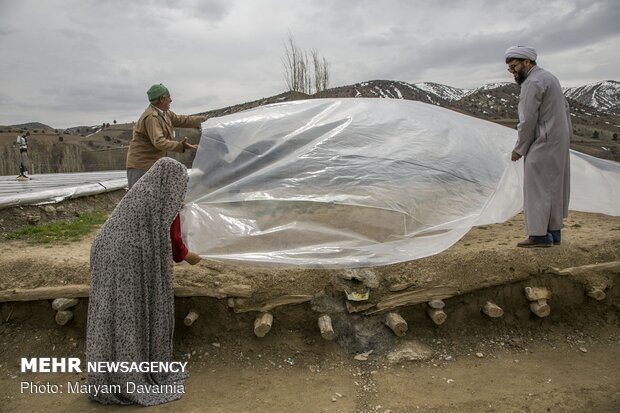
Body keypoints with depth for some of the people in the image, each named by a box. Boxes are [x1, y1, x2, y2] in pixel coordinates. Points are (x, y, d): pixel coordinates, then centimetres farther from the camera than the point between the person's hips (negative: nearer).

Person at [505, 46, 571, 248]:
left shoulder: (532, 83, -15)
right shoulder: (548, 77, 16)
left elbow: (527, 121, -18)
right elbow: (565, 109, 18)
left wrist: (519, 149, -8)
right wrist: (566, 136, 19)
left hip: (542, 145, -10)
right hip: (558, 143, 10)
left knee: (537, 189, -5)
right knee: (554, 188, 12)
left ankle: (539, 235, -3)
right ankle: (554, 232, 18)